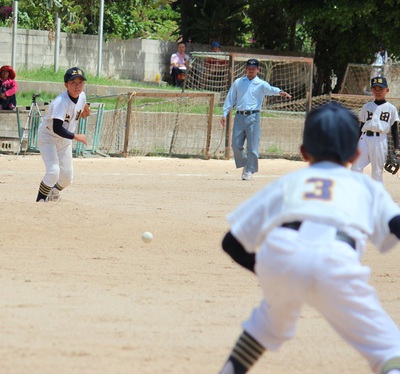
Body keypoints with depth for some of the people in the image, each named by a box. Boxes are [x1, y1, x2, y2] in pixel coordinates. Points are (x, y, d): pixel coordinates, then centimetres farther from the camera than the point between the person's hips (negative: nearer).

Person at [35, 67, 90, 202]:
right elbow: (57, 129, -36)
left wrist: (85, 113, -10)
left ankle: (53, 192, 42)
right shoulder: (61, 102, -30)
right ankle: (40, 200, -10)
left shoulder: (82, 96, -7)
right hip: (48, 138, -7)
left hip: (64, 140, 7)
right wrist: (76, 137, -33)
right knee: (53, 171, -26)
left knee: (67, 177, 10)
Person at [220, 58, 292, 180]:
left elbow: (270, 89, -15)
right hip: (239, 116, 3)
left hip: (253, 117, -3)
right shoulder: (238, 83, 14)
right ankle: (244, 164, 24)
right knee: (236, 145, 2)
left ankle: (249, 170, 2)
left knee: (252, 146, -6)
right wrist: (224, 114, 6)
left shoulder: (261, 84, 5)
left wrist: (280, 92, -37)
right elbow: (230, 99, 15)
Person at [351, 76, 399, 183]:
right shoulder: (367, 107, 14)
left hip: (380, 141, -3)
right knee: (356, 167, -7)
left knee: (377, 172, -1)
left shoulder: (391, 108, 7)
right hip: (365, 139, 3)